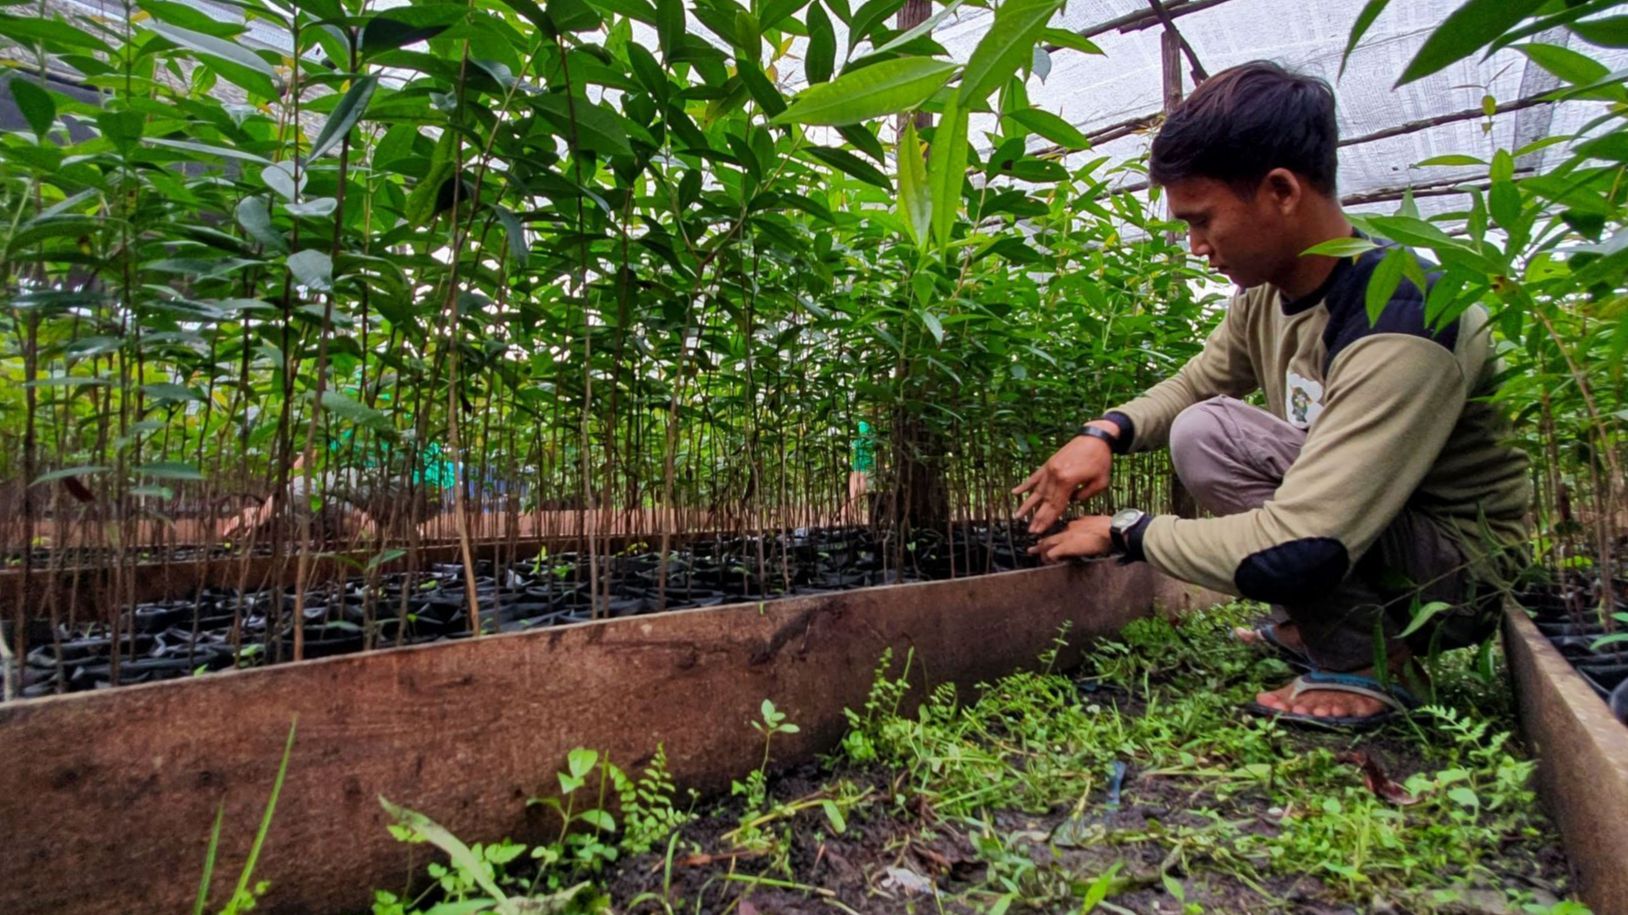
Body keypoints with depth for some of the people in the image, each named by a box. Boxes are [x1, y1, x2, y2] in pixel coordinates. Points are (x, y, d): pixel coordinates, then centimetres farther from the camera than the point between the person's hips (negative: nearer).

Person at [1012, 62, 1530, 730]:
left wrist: (1126, 534, -24)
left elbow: (1293, 552, -38)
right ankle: (1312, 627, 13)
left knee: (1206, 433, -24)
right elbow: (1189, 385, 9)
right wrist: (1104, 433, -13)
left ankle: (1369, 659, -11)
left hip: (1457, 573, -8)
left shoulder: (1399, 331, -31)